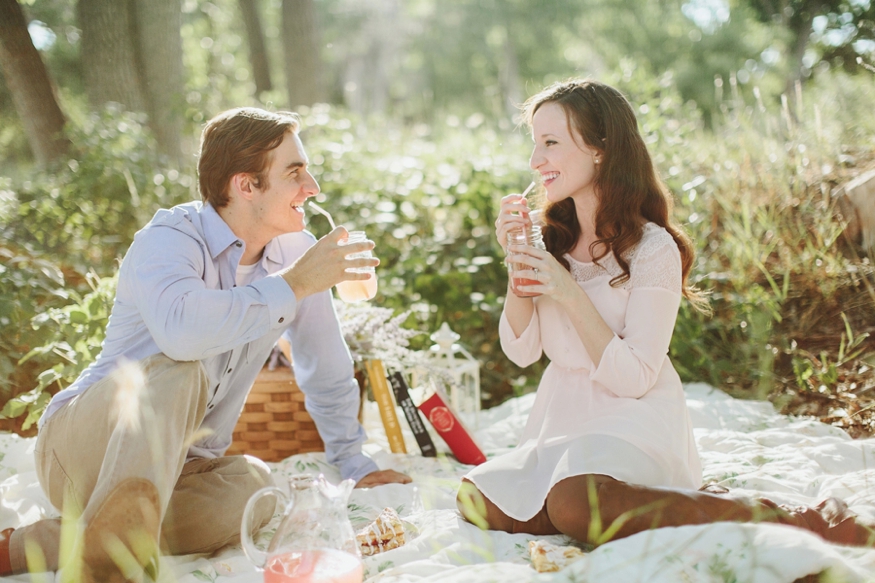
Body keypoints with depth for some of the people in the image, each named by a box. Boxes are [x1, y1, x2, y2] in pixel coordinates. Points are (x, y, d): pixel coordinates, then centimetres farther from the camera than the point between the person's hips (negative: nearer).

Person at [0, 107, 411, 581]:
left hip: (180, 468, 6)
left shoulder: (297, 253, 1)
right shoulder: (170, 237, -17)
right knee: (182, 370, -33)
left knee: (256, 486, -28)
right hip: (81, 444, -5)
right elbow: (181, 330, -41)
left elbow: (327, 372, 15)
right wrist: (293, 284, -29)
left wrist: (355, 464, 19)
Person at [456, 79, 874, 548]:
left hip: (633, 417, -6)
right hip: (562, 417, 6)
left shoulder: (653, 248, -12)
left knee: (574, 502, -35)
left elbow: (634, 378, -16)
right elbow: (521, 350, 3)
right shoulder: (551, 240, 6)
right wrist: (517, 265, -10)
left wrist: (570, 294, -23)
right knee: (476, 501, -18)